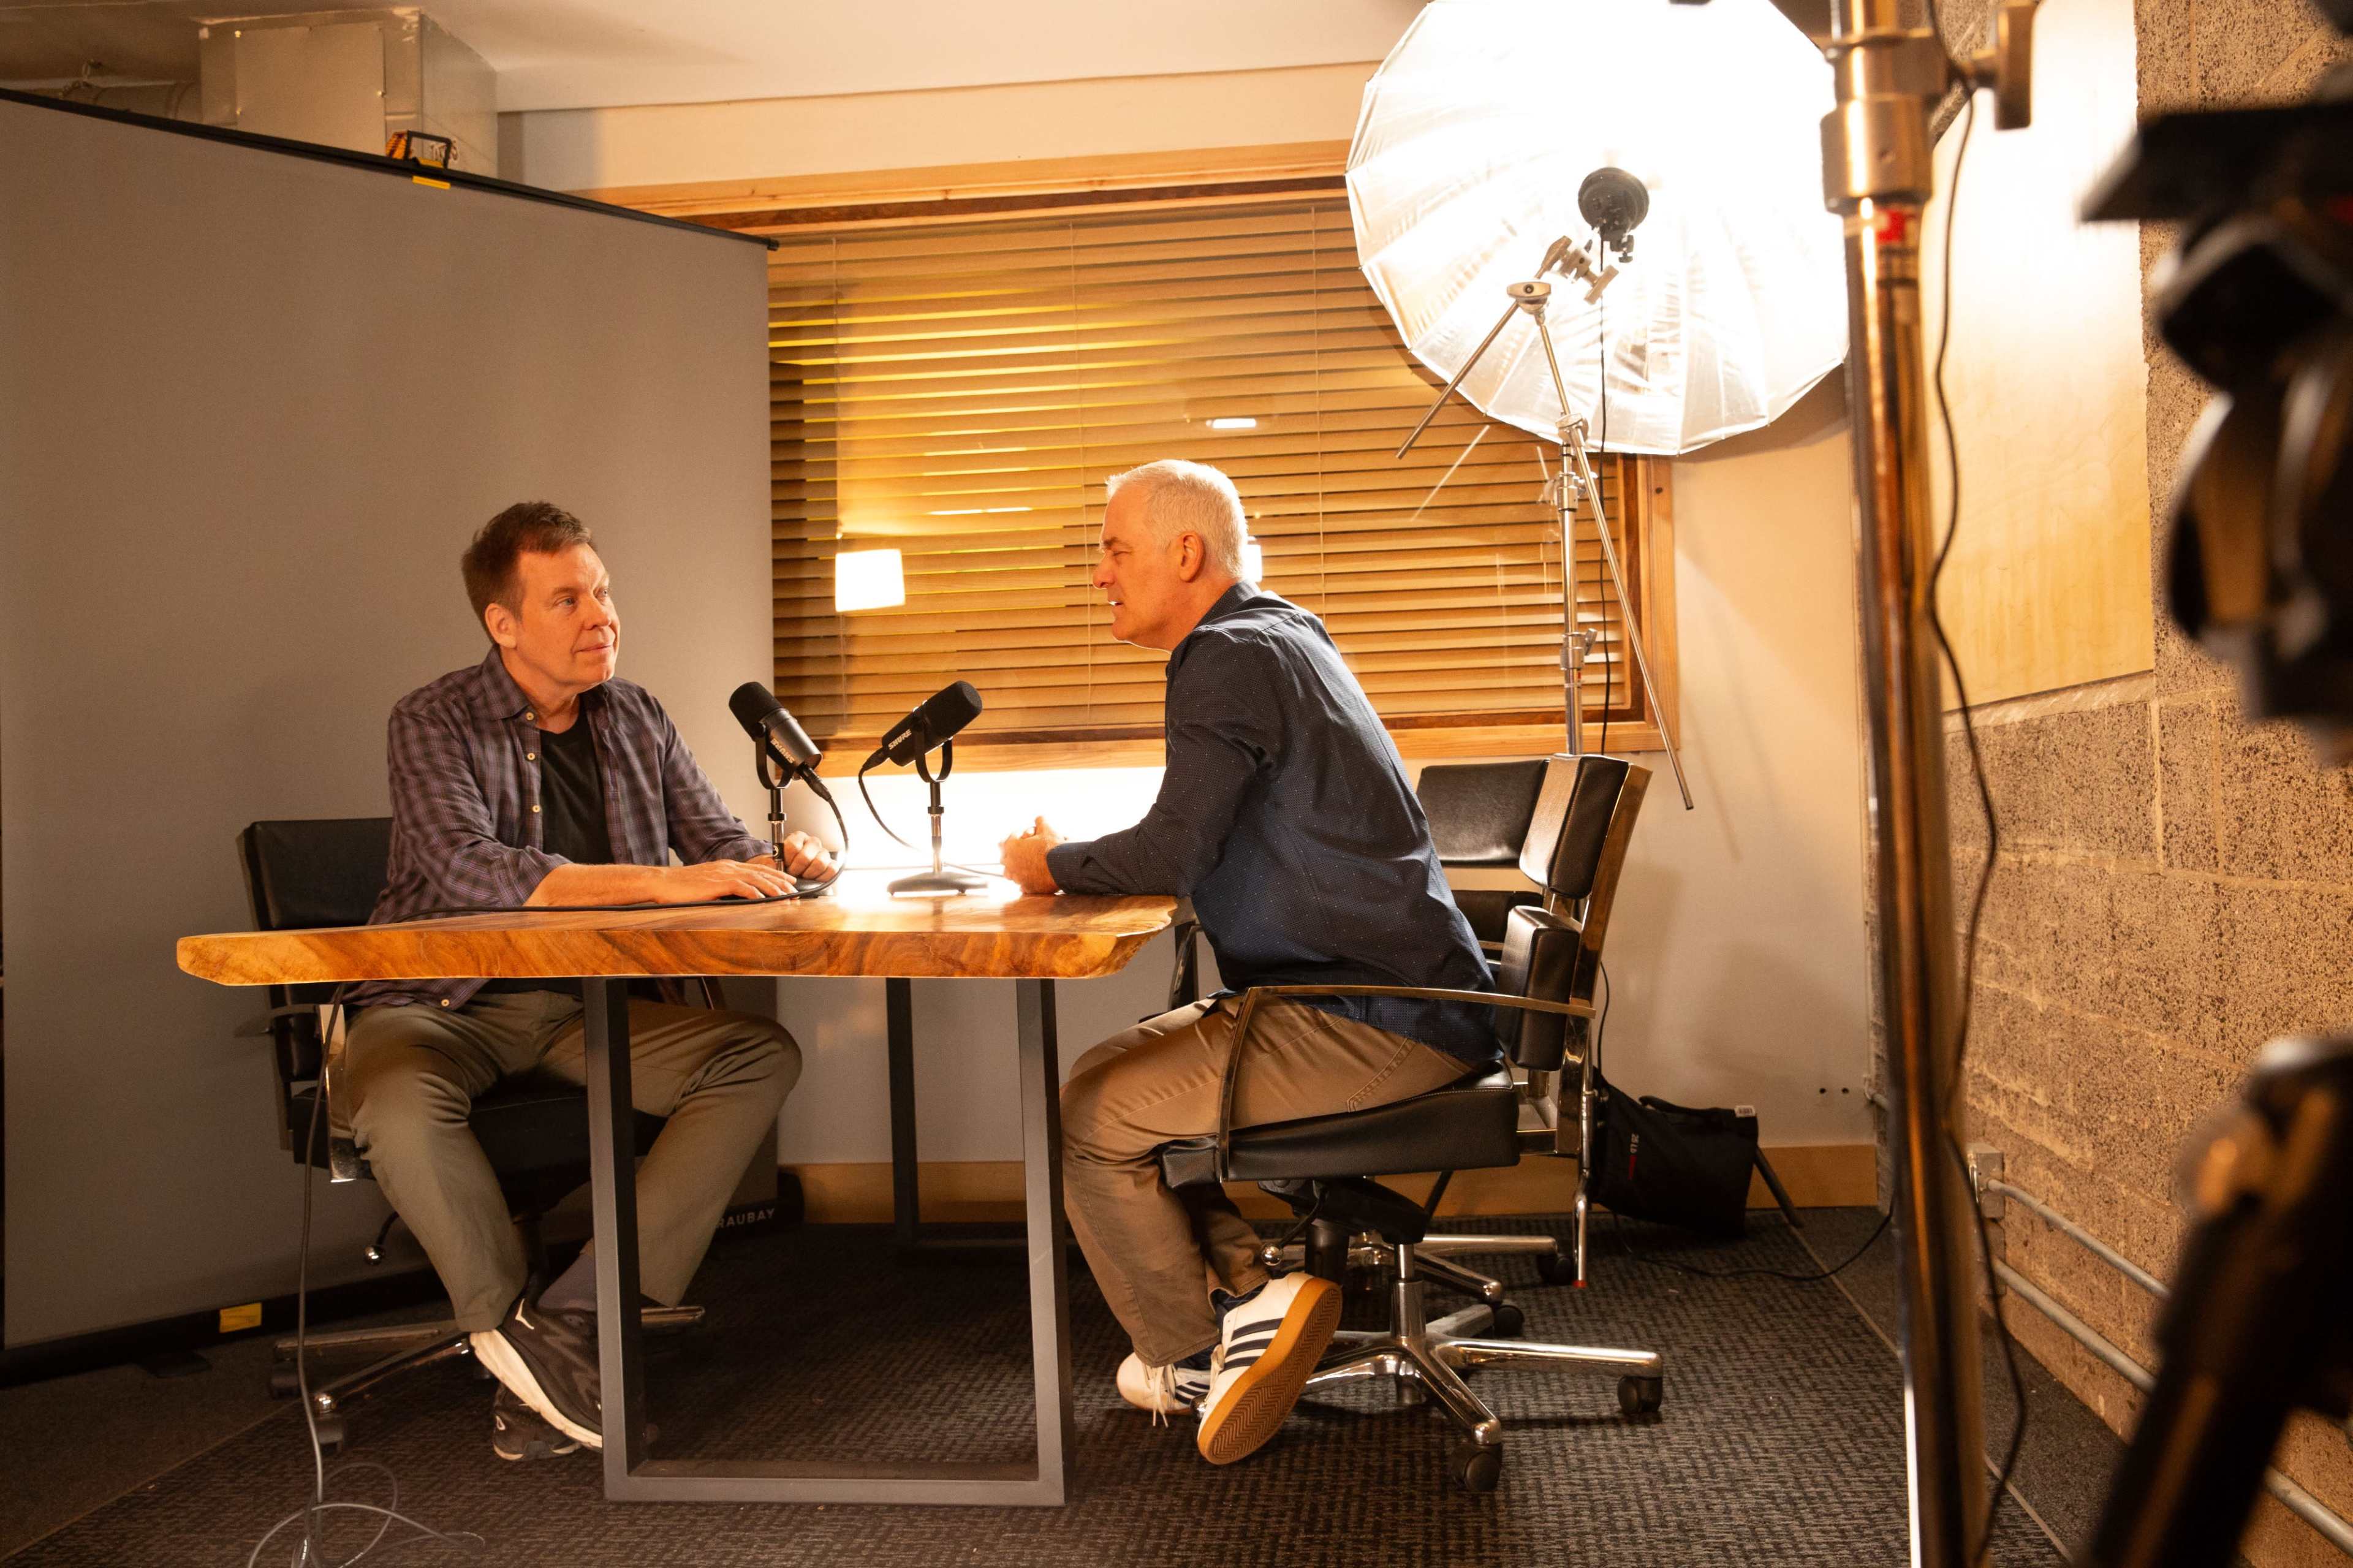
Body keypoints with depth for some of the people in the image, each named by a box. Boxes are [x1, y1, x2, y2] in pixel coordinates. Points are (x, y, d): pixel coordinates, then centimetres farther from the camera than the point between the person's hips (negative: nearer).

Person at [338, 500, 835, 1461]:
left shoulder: (636, 722, 10)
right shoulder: (436, 723, -6)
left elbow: (719, 841, 14)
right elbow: (466, 870, -23)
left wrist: (775, 866, -12)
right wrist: (659, 883, -31)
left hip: (586, 1004, 5)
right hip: (441, 1005, -4)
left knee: (763, 1056, -18)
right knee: (398, 1101, -38)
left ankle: (576, 1318, -23)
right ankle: (517, 1329, -18)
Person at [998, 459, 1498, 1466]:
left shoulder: (1231, 658, -14)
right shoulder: (1279, 638, 18)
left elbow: (1171, 856, -20)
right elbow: (1205, 853, 21)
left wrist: (1052, 866, -1)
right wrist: (1076, 862, 10)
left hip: (1369, 1024, -11)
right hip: (1397, 1005, 11)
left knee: (1092, 1111, -4)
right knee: (1132, 1066, 18)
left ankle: (1192, 1361, 13)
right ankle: (1247, 1292, 10)